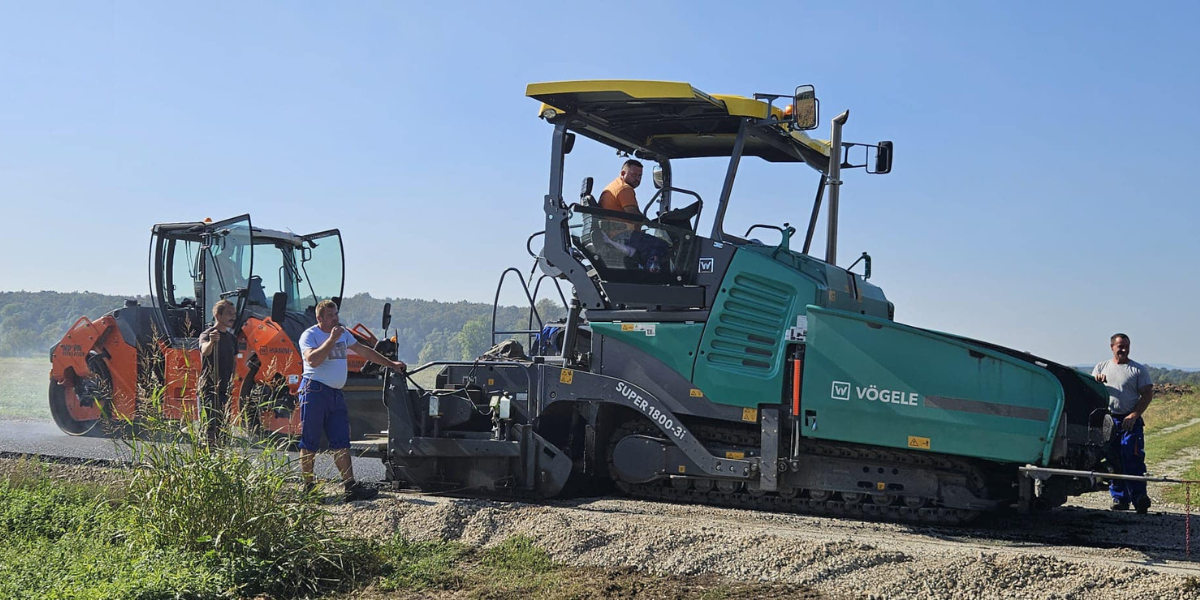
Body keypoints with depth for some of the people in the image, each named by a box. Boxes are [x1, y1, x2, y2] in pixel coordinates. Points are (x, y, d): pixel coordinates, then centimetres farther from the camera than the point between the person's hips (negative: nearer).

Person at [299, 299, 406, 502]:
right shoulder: (310, 335, -6)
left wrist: (391, 364, 22)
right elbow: (312, 359, -23)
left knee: (341, 442, 3)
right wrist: (332, 339, -22)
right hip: (315, 390, -7)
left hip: (336, 393, 7)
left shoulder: (343, 333, 17)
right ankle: (307, 487, 3)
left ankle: (350, 486, 0)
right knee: (309, 442, -2)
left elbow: (364, 351, 23)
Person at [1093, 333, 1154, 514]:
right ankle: (1119, 497, 8)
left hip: (1130, 421, -3)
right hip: (1107, 420, 3)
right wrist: (1097, 381, -11)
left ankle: (1139, 496, -14)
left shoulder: (1139, 370, 6)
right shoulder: (1101, 367, 16)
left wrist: (1133, 415, -12)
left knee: (1133, 459, -13)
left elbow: (1147, 395, 0)